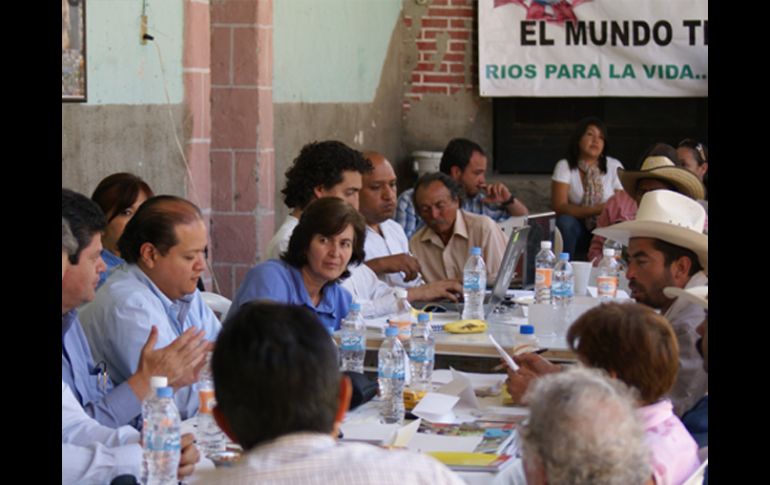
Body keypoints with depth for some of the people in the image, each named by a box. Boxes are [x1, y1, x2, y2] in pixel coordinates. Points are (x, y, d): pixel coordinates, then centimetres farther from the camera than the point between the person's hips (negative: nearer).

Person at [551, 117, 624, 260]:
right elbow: (559, 206, -17)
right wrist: (596, 210, -28)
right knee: (565, 221, -33)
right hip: (577, 229, -1)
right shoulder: (564, 166, -4)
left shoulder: (614, 167, 0)